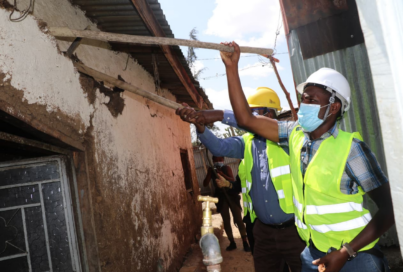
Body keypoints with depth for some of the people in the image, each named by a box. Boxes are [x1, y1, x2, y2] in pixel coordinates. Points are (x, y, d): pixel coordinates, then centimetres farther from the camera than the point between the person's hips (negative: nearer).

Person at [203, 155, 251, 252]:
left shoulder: (227, 168, -3)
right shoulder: (211, 170, 1)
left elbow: (233, 181, -17)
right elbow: (205, 184, -6)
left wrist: (221, 173, -27)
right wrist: (210, 173, -19)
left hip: (231, 195, -2)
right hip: (221, 198, 2)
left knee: (238, 219, -4)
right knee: (226, 221, 4)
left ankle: (245, 242, 1)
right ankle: (232, 243, 14)